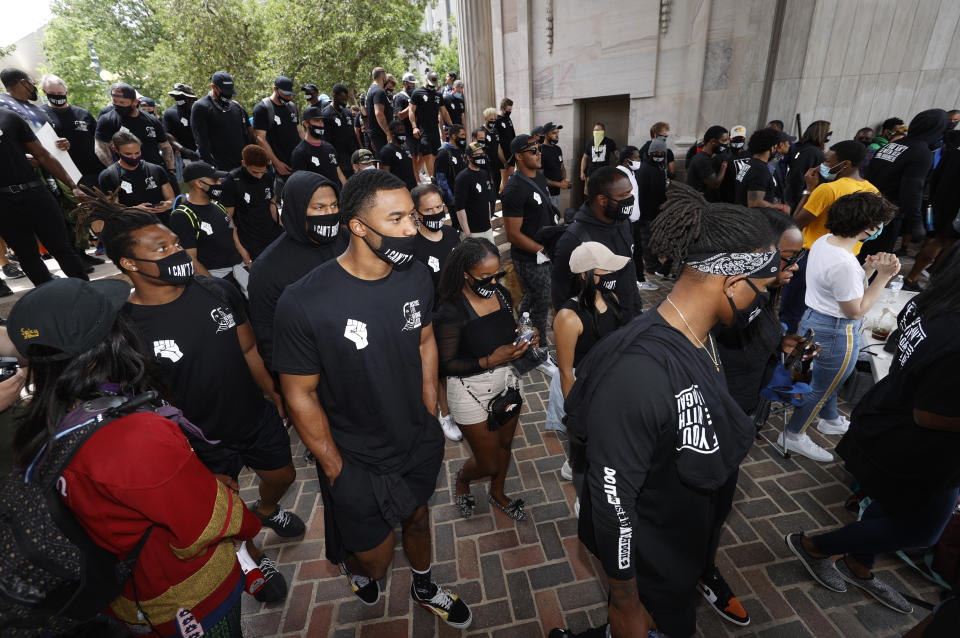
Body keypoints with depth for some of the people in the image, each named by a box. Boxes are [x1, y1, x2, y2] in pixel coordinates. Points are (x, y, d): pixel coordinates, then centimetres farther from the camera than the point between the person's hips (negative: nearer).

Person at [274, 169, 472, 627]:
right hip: (358, 461, -4)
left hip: (421, 445, 4)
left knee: (417, 516, 28)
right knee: (376, 563, 14)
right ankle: (353, 564, 55)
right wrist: (337, 471, -10)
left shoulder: (415, 277, -11)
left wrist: (432, 418, 5)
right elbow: (300, 394, -16)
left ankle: (424, 588, 61)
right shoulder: (304, 302, -27)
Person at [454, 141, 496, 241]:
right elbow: (460, 208, -18)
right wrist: (467, 233, -20)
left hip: (487, 228, 8)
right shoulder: (463, 178, -14)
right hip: (472, 231, -7)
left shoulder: (485, 174, 11)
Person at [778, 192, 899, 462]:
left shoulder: (824, 240, -2)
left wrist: (869, 267, -3)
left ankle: (830, 420, 53)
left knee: (829, 379, 30)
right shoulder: (843, 264, -31)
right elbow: (856, 310, -19)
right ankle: (794, 436, 26)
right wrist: (883, 276, -18)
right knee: (822, 387, 10)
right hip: (837, 333, -10)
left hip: (814, 319, 10)